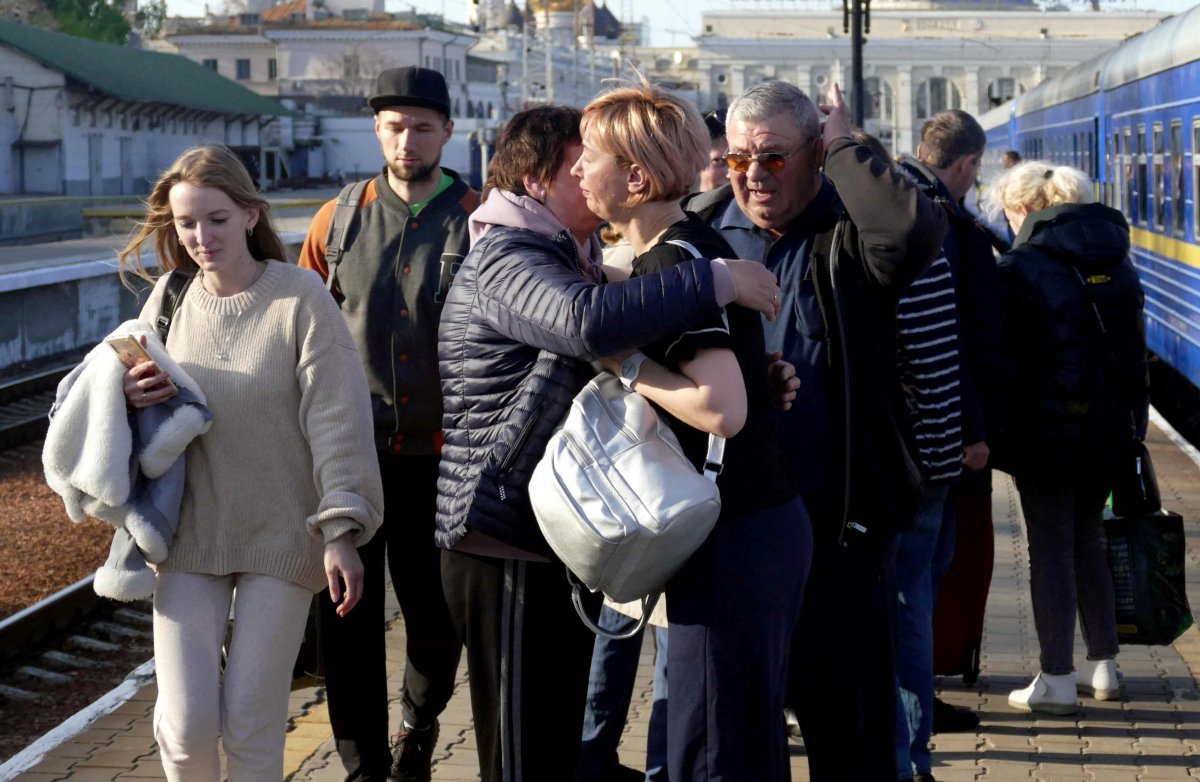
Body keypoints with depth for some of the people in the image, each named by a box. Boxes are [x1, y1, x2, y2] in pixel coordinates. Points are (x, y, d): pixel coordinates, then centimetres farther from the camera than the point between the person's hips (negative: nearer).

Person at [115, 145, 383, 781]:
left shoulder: (299, 295, -11)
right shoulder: (169, 298, 3)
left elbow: (336, 418, -12)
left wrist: (342, 531, -17)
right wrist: (128, 397, -9)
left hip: (281, 536, -3)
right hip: (189, 534, 3)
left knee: (252, 724, 3)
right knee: (185, 723, -2)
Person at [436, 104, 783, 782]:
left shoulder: (574, 259, 21)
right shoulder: (505, 262, -14)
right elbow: (589, 321, -36)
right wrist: (718, 281, -31)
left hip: (559, 544, 10)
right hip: (510, 552, -10)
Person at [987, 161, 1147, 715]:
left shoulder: (1021, 267, -10)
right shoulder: (1116, 263, 9)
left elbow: (1007, 357, -11)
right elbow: (1133, 344, 12)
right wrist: (1133, 414, 18)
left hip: (1049, 429, -6)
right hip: (1110, 428, 6)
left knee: (1051, 547, 0)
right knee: (1087, 537, 17)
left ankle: (1056, 681, 2)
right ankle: (1103, 666, 22)